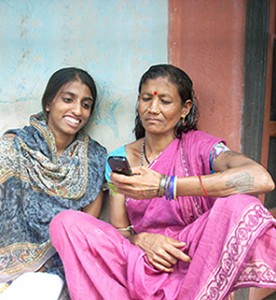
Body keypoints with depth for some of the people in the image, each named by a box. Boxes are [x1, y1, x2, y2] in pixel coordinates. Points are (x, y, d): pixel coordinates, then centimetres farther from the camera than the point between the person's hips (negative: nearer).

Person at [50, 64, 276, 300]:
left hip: (193, 261, -2)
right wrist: (141, 240, -20)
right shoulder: (119, 160, 6)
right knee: (65, 222, -17)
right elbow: (118, 229, 6)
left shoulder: (198, 146, -6)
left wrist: (165, 186, -30)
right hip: (142, 263, 3)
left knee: (240, 206, -30)